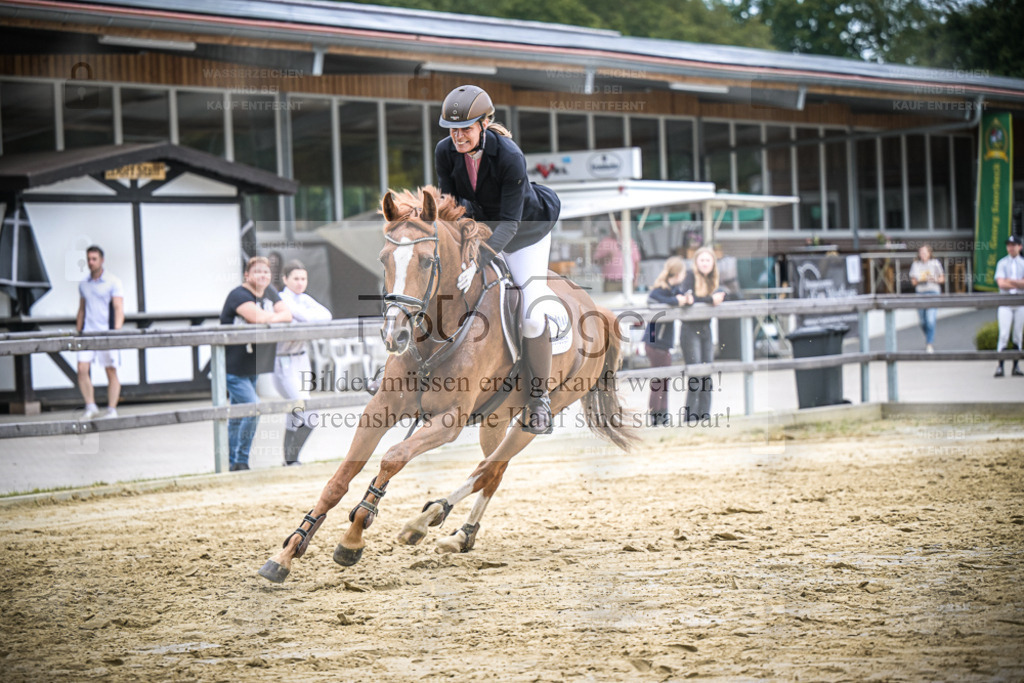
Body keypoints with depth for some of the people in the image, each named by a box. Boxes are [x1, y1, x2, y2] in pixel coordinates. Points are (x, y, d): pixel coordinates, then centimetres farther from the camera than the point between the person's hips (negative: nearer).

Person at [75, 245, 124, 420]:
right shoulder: (83, 284, 14)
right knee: (82, 369, -9)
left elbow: (119, 308, -9)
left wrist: (117, 331, -22)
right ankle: (90, 407, 0)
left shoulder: (113, 282, -1)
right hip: (87, 333, 4)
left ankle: (112, 410, 4)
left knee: (111, 372, -1)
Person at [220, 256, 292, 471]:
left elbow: (287, 316, 1)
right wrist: (273, 316, -11)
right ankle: (241, 460, -5)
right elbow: (257, 316, -30)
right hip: (233, 366, -8)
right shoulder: (239, 295, -17)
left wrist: (267, 318, -15)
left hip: (252, 367, 8)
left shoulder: (270, 293, 9)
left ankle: (232, 463, 22)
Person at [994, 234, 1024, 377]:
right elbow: (1001, 284, -7)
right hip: (1005, 302, -2)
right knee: (1003, 334, -11)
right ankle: (1000, 366, -13)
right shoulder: (1002, 263, 6)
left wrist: (1011, 281, -11)